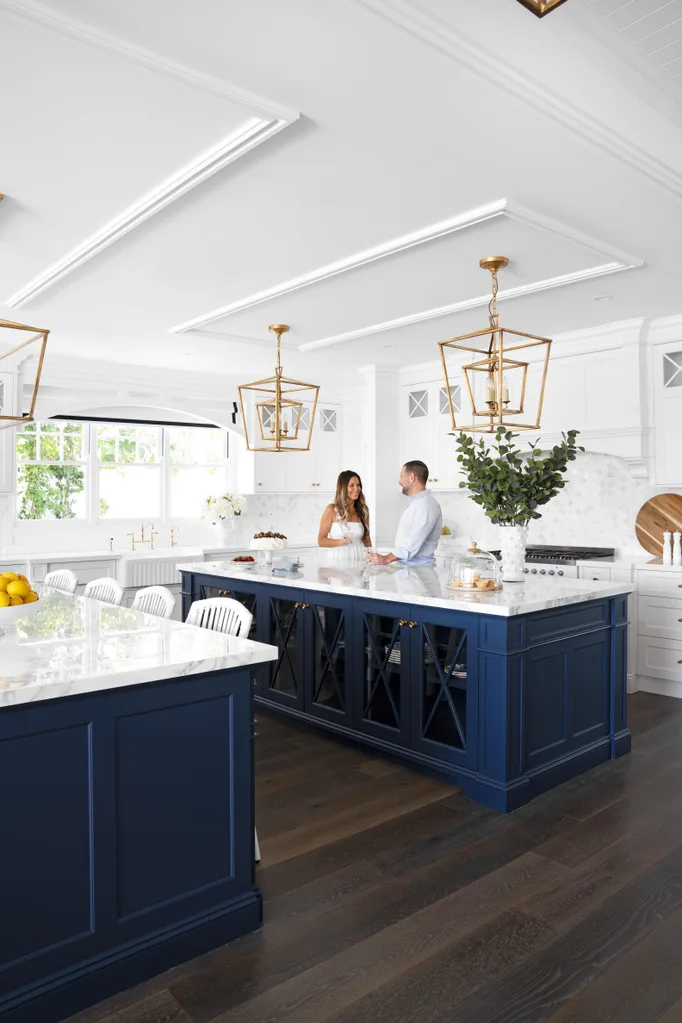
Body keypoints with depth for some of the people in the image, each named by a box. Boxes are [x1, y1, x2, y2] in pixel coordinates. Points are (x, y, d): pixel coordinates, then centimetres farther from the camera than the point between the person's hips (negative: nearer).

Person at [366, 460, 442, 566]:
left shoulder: (427, 505, -13)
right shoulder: (414, 503, 19)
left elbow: (414, 542, -21)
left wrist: (387, 559, -20)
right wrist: (388, 558, 9)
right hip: (403, 565, 8)